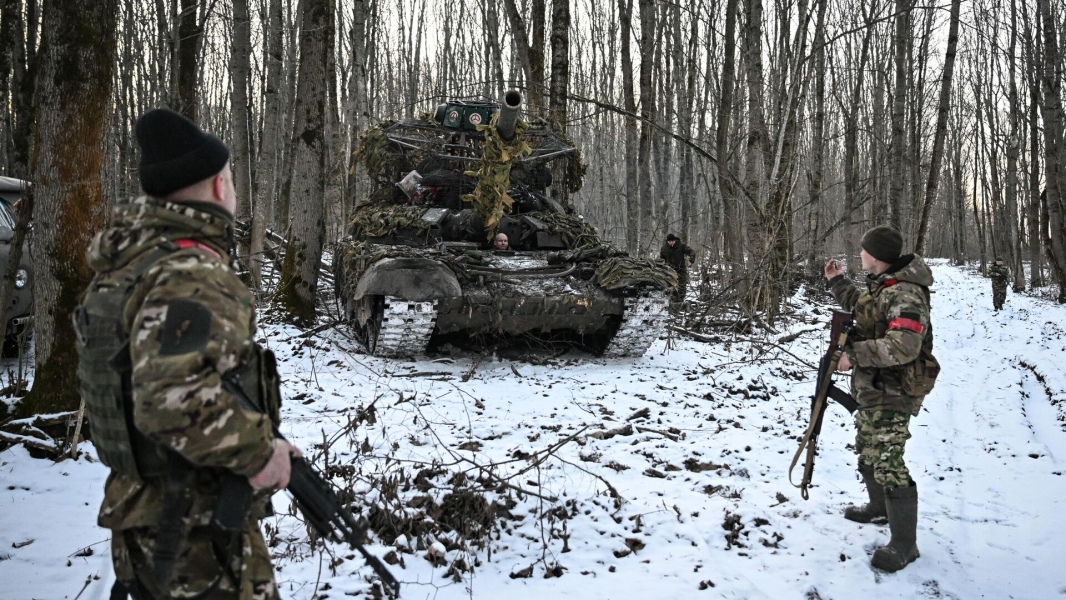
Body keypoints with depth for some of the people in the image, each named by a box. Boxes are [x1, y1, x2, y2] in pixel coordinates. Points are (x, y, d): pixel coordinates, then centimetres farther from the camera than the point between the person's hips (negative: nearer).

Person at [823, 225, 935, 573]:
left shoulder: (906, 294, -23)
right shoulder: (881, 286, 9)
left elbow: (903, 346, -33)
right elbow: (859, 305, 32)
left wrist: (854, 353, -27)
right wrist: (837, 281, 28)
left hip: (892, 393, -11)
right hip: (872, 388, 11)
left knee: (886, 463, -10)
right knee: (866, 452, 24)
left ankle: (904, 545, 0)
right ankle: (879, 507, 46)